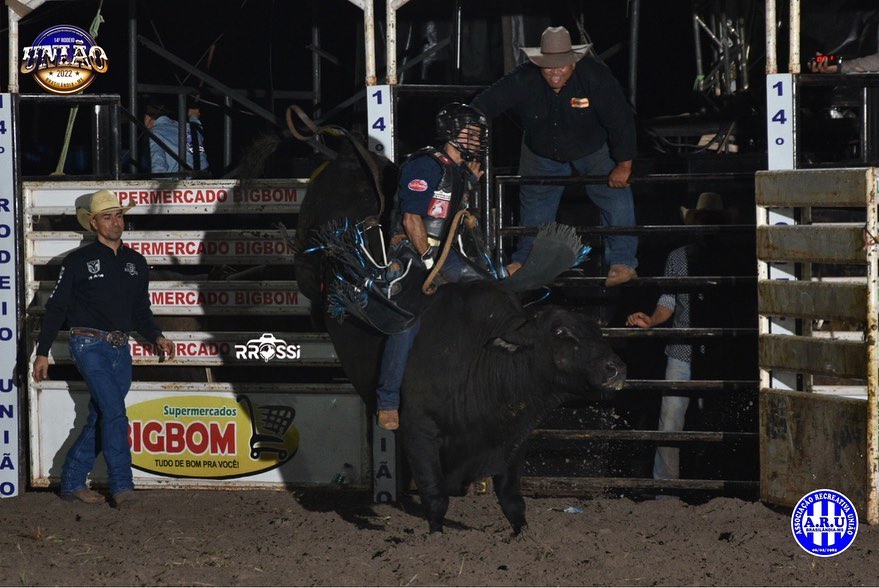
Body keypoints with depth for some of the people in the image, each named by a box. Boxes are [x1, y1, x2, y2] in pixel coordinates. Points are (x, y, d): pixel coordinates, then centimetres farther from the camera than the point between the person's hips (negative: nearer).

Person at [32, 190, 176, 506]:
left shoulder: (136, 263, 14)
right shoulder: (79, 261, 0)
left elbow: (141, 310, 23)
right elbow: (56, 307, 1)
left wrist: (156, 337, 5)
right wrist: (42, 352, -2)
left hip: (120, 349, 5)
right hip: (90, 345, -5)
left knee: (100, 419, 6)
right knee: (115, 413, -17)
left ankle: (72, 483, 15)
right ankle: (122, 486, -15)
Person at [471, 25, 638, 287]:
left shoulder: (595, 76, -35)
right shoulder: (523, 79, -31)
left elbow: (620, 119, -28)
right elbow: (483, 106, -29)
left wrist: (624, 164, -27)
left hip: (593, 148, -1)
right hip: (542, 154, 2)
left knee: (616, 197, -10)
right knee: (534, 207, 14)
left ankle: (622, 263, 3)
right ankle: (524, 261, 35)